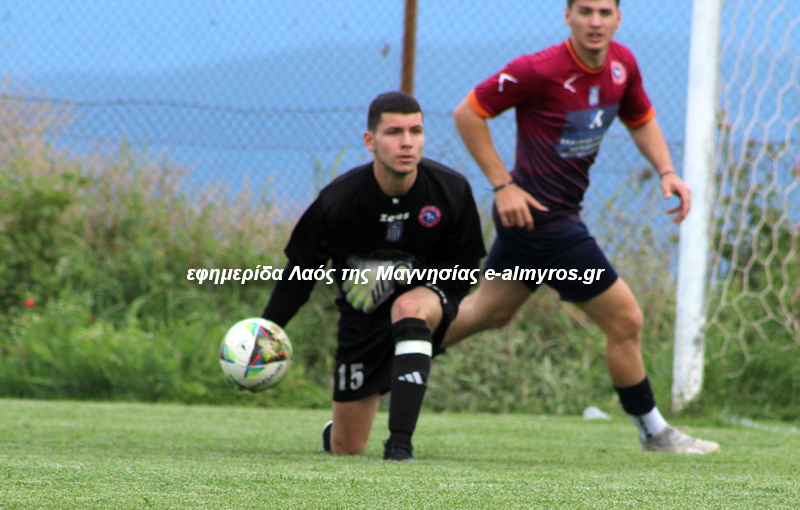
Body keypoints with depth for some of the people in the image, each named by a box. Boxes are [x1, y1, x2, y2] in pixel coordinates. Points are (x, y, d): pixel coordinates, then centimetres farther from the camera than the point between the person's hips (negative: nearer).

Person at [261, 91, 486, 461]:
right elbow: (300, 270, -5)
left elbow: (463, 275, -9)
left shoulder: (451, 191, -18)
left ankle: (400, 442, -42)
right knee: (345, 449, 3)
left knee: (409, 307, -40)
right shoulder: (339, 199, -19)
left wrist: (397, 279, -22)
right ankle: (333, 431, 45)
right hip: (362, 316, 1)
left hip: (429, 296, -1)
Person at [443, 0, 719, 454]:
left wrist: (667, 172, 0)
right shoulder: (538, 71, -22)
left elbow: (641, 120, 17)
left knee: (488, 312, 23)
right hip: (543, 216, -9)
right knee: (625, 320, -3)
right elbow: (468, 113, -16)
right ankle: (654, 432, 14)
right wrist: (502, 185, -19)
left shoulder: (622, 63, 0)